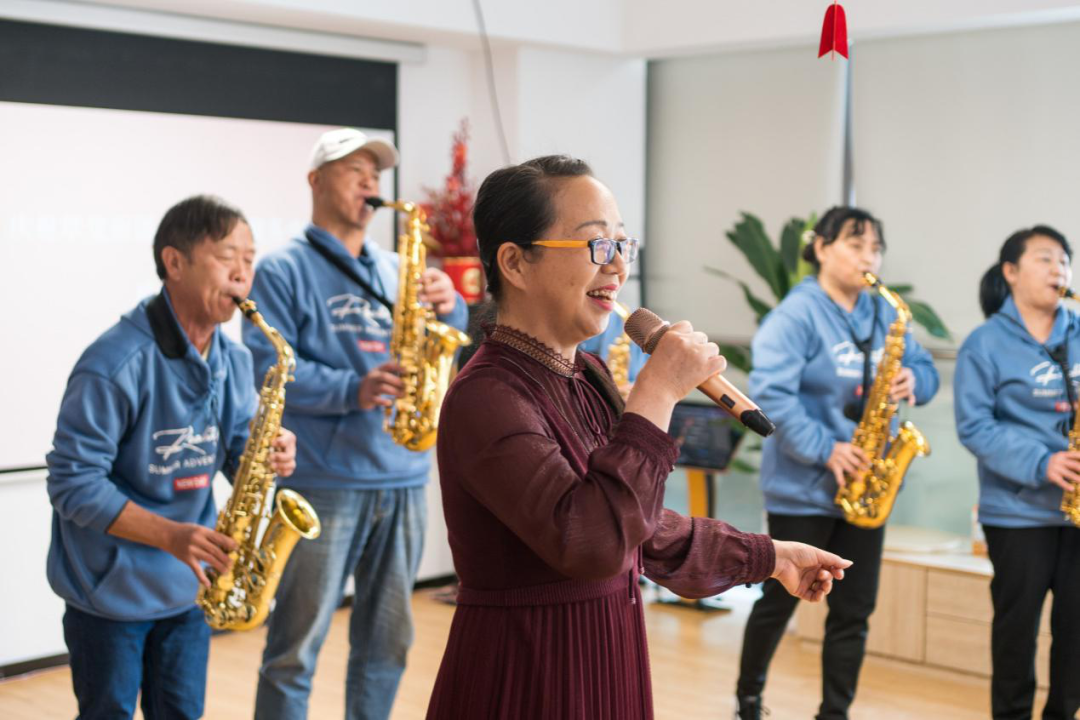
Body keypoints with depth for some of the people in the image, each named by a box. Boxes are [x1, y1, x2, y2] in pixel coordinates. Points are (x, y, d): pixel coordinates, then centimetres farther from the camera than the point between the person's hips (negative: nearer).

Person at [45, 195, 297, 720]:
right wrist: (170, 535, -30)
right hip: (109, 590, -6)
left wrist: (270, 456, -16)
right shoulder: (115, 364, -22)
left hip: (188, 586, 6)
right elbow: (73, 483, -22)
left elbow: (237, 455, 9)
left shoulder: (234, 361, 2)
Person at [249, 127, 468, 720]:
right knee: (297, 645, 0)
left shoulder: (394, 270, 16)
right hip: (323, 482, -5)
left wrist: (448, 308, -9)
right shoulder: (284, 271, -1)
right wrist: (353, 390, -24)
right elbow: (267, 366, -12)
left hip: (402, 479, 6)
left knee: (387, 642, 13)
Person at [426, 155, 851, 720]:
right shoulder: (486, 396, -20)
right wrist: (657, 394, -26)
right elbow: (589, 544, -33)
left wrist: (769, 557, 25)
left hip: (608, 672, 8)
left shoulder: (587, 378, 7)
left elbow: (638, 527, 18)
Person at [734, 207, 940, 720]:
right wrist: (823, 449, -24)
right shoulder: (796, 315, -12)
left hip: (864, 487, 6)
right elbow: (769, 392, -22)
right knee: (780, 601, 8)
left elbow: (924, 368, 14)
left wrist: (913, 381, -10)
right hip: (803, 487, -6)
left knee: (854, 610, 7)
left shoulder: (884, 315, 9)